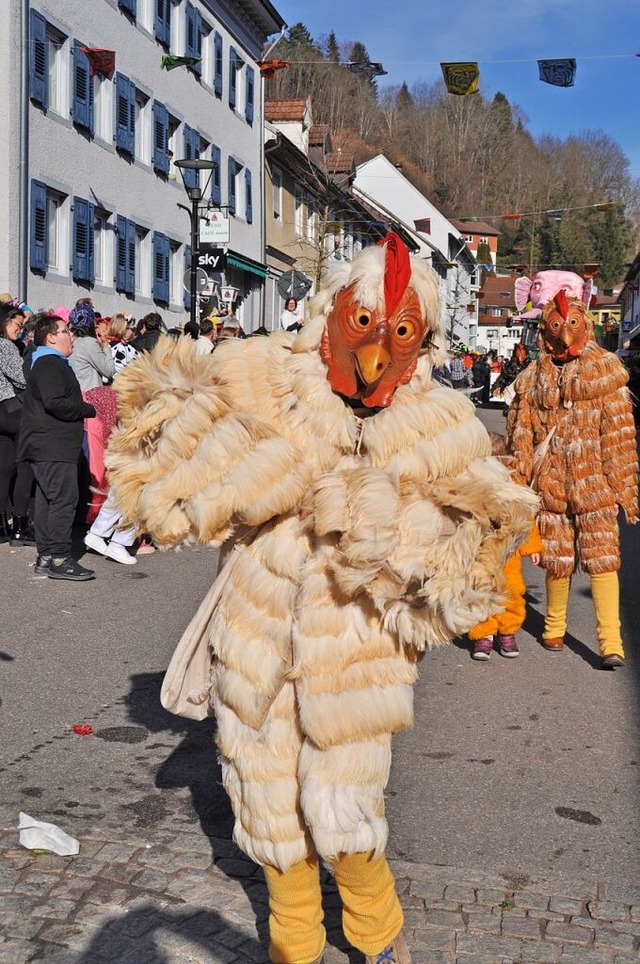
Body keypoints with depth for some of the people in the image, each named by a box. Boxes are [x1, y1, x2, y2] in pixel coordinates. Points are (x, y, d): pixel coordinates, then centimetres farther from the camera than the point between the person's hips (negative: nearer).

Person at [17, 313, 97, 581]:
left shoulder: (52, 364, 23)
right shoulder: (49, 364, -12)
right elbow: (55, 403, -23)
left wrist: (83, 410, 13)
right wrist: (89, 410, -13)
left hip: (50, 445, 11)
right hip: (52, 447, -11)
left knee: (47, 499, 11)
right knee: (64, 498, -12)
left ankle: (45, 557, 16)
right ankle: (59, 559, -11)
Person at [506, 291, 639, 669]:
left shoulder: (606, 370, 3)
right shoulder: (533, 378, 8)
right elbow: (520, 437, 11)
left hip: (595, 484, -2)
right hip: (551, 485, 2)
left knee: (602, 558, -9)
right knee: (558, 560, 11)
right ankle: (554, 628, 31)